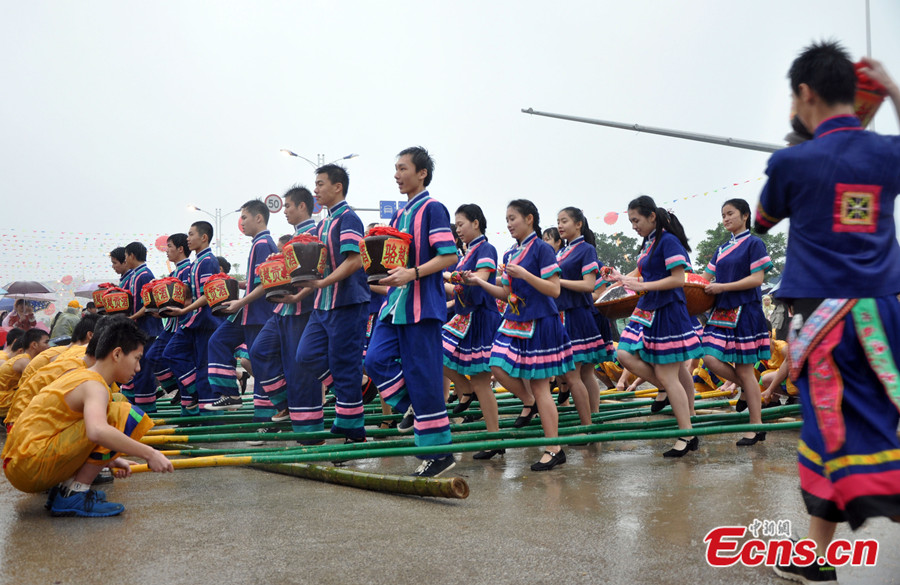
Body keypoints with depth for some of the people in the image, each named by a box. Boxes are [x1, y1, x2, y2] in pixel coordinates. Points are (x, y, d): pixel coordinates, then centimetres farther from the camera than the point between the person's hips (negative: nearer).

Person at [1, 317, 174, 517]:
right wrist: (149, 453, -29)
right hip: (32, 467, -10)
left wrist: (109, 460, 20)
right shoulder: (94, 386, -15)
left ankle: (64, 487, 10)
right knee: (127, 416, -20)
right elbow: (97, 432, -36)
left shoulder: (78, 375, 16)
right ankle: (74, 496, -13)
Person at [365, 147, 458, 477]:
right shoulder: (398, 215, 17)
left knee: (423, 373, -5)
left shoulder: (432, 209, -7)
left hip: (421, 304, -8)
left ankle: (439, 452, 5)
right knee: (376, 359, -1)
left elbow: (449, 256, -16)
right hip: (395, 301, 8)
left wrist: (412, 273, -25)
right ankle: (415, 407, 18)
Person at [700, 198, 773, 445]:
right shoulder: (721, 249, 16)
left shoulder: (753, 244, -3)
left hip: (745, 311, -6)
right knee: (711, 359, -7)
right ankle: (749, 389, 18)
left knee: (744, 369, -4)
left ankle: (756, 427, 7)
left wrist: (723, 287, -17)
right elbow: (708, 277, 17)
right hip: (722, 311, 6)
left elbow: (757, 278, -12)